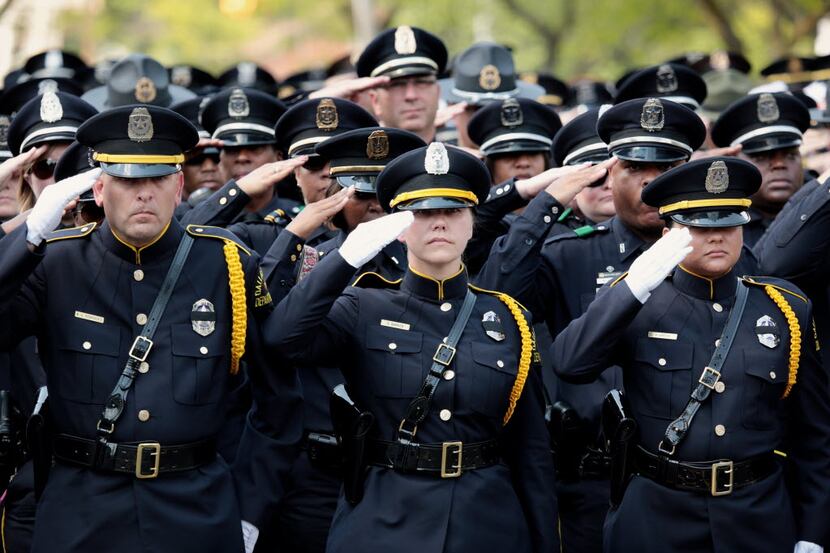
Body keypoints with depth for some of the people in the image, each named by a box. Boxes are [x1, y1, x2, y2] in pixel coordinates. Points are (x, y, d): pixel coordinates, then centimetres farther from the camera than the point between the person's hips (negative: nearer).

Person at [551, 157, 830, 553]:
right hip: (655, 518, -1)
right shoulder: (634, 300, -2)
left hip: (759, 519, 1)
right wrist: (634, 286, -26)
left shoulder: (786, 310, 2)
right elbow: (570, 364, -20)